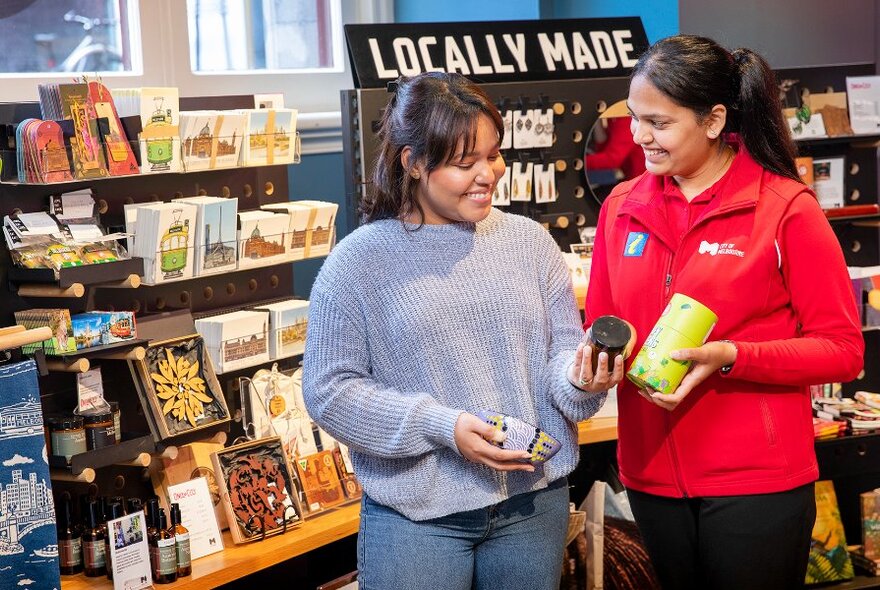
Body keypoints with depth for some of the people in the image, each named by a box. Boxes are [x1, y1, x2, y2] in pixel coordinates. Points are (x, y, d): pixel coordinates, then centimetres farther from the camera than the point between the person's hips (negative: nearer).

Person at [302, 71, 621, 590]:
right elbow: (329, 390, -8)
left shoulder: (530, 241, 4)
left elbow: (563, 351, 7)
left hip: (535, 499, 3)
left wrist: (580, 378, -17)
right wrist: (441, 426, -18)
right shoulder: (358, 263, -6)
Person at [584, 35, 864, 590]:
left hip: (757, 481, -4)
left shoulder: (787, 209, -8)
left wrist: (731, 357, -20)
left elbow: (843, 350, -8)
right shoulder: (622, 207, 5)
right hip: (653, 476, 4)